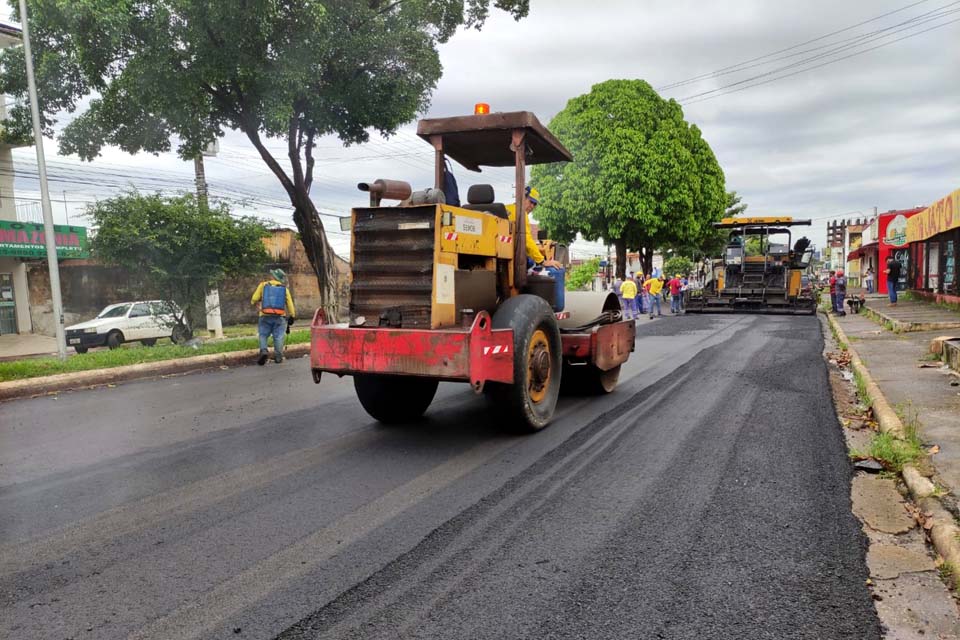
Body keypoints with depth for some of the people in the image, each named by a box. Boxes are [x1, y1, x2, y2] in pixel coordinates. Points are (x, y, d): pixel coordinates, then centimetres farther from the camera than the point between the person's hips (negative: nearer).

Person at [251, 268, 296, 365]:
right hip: (279, 317, 1)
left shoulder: (263, 285, 4)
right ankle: (278, 356, 4)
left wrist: (256, 304, 23)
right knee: (278, 337, 6)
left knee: (263, 335, 10)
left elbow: (254, 300, 1)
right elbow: (290, 304, 7)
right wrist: (292, 316, 18)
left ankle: (263, 351, -11)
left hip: (265, 316, -1)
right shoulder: (284, 289, 7)